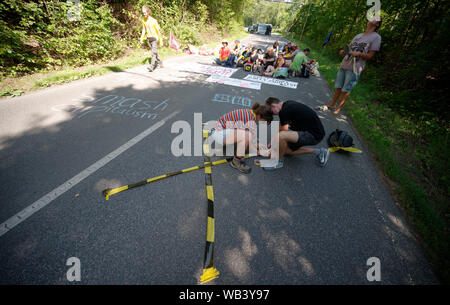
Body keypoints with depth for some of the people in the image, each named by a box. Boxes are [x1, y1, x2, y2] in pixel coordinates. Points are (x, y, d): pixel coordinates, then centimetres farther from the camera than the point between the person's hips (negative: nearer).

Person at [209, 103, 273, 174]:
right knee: (247, 136, -28)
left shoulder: (250, 113, 5)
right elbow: (253, 143, -15)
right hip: (218, 134, -10)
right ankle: (236, 162, -9)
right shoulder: (251, 121, -23)